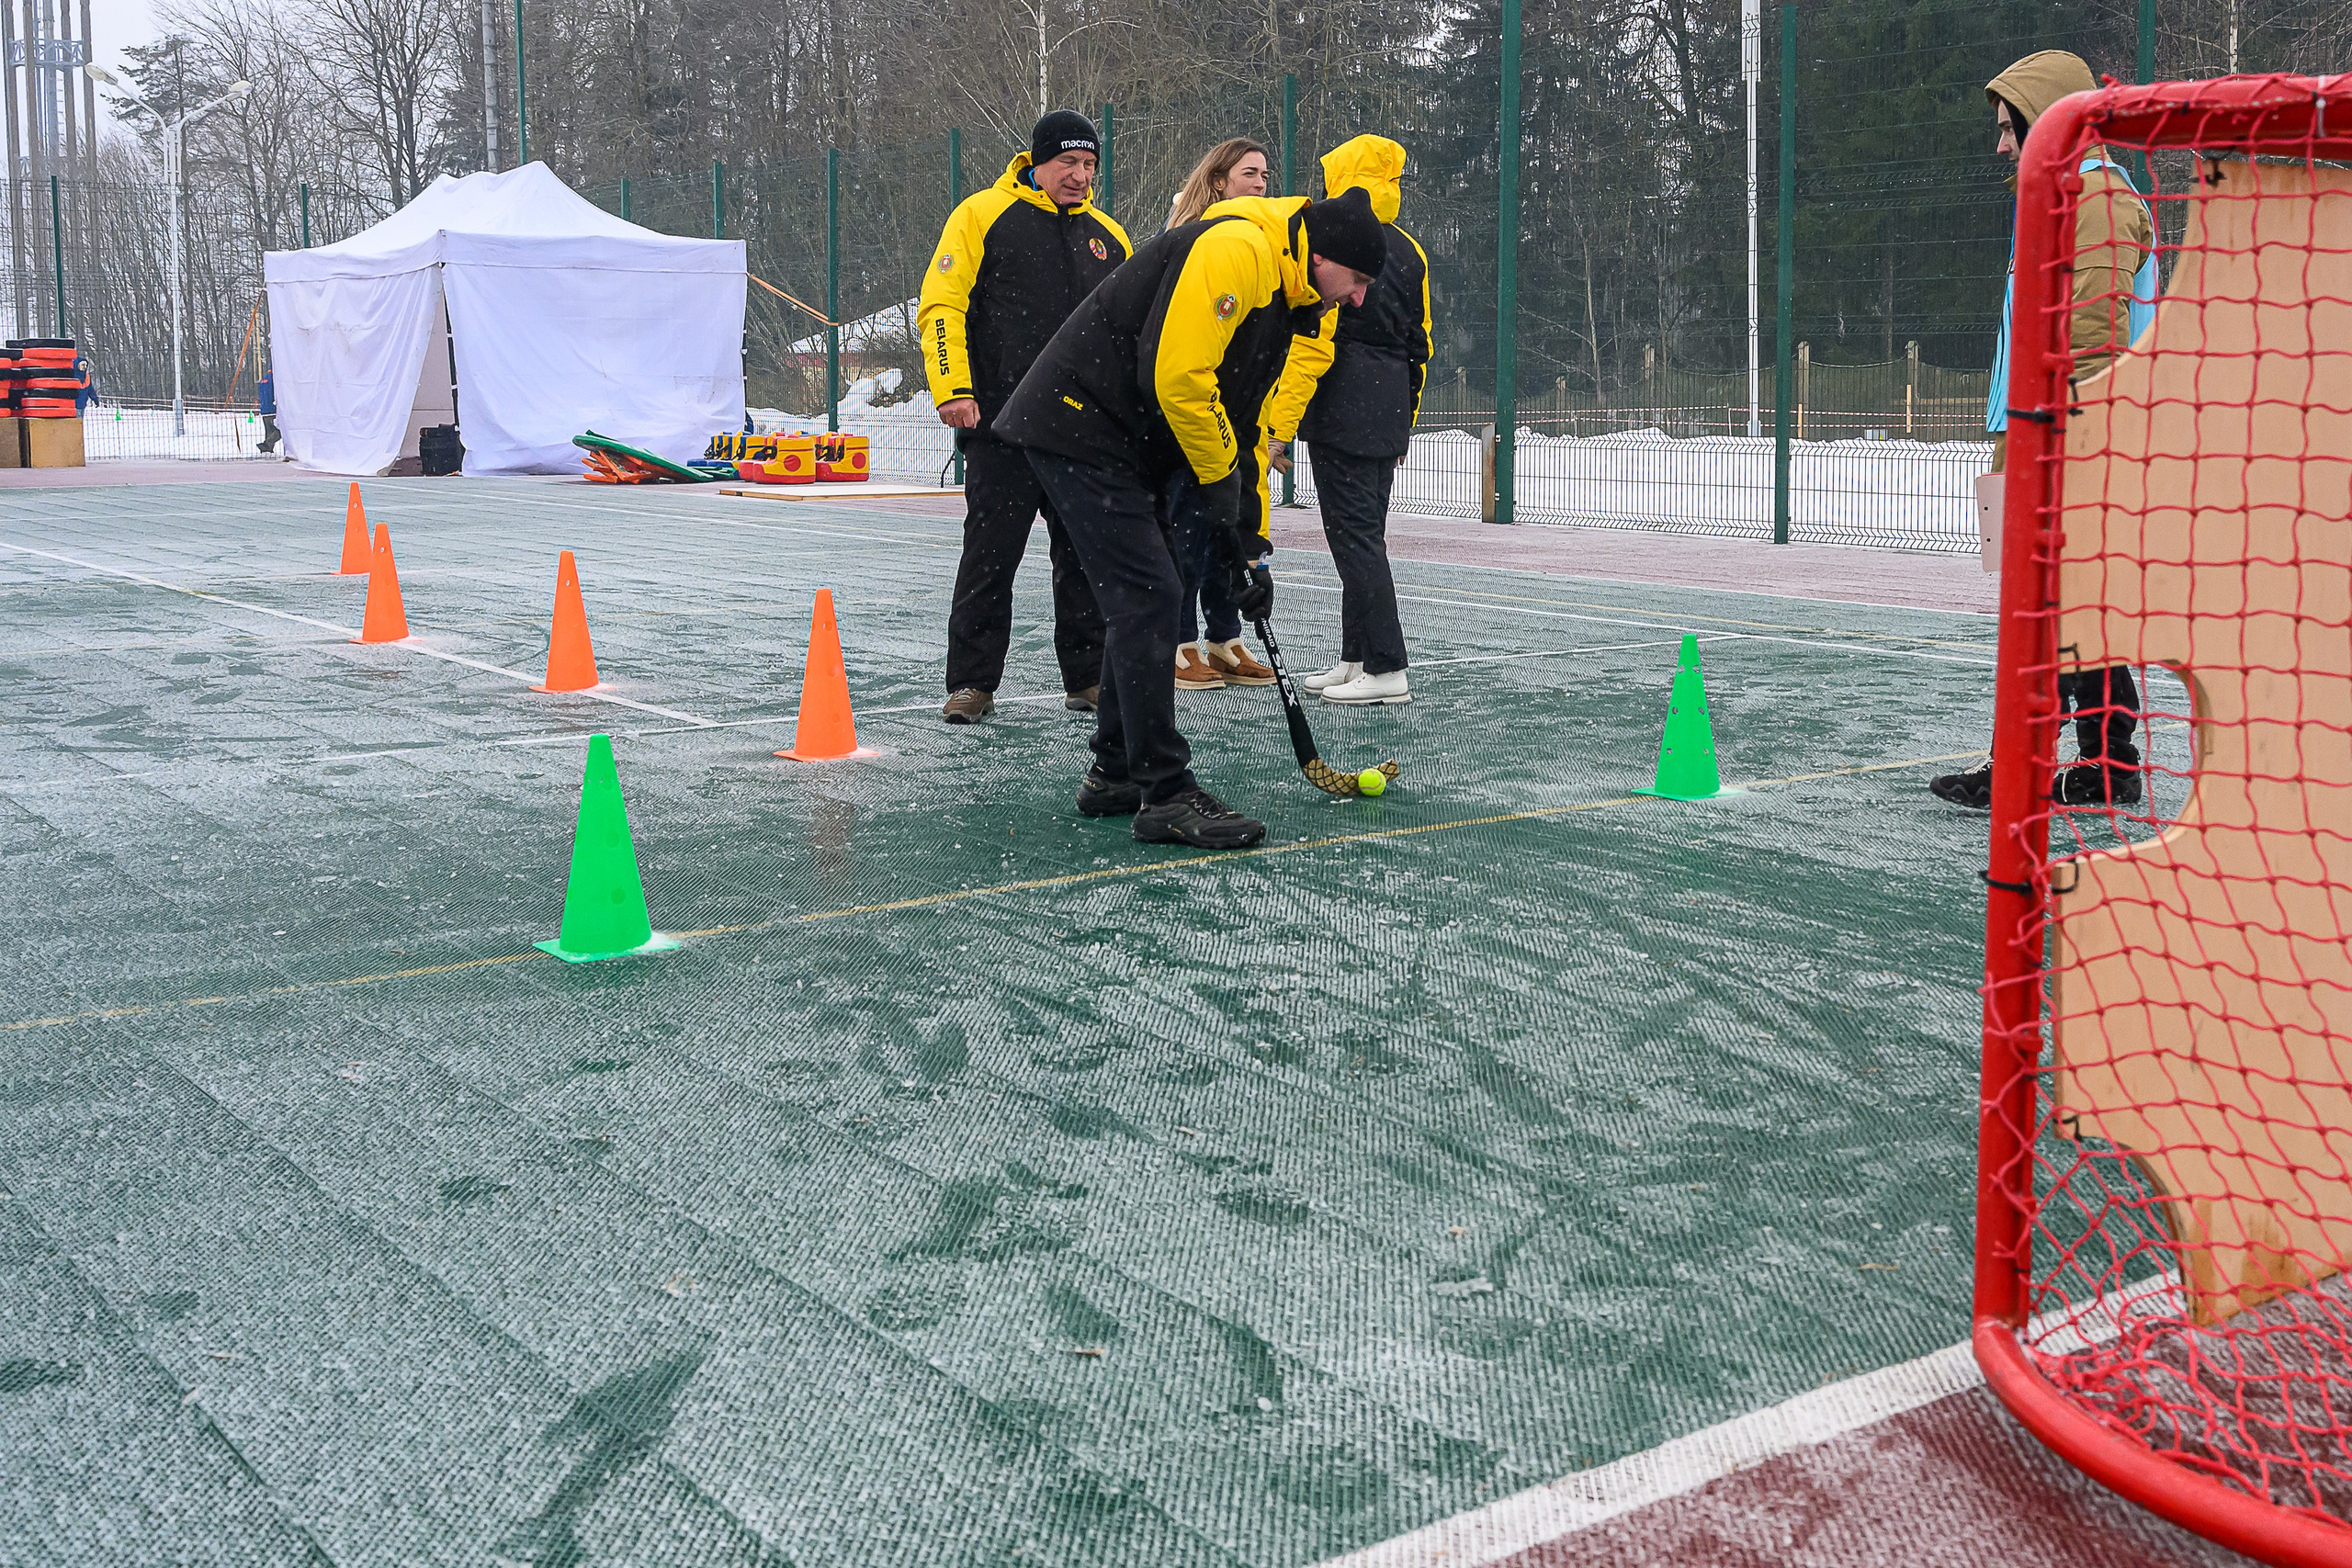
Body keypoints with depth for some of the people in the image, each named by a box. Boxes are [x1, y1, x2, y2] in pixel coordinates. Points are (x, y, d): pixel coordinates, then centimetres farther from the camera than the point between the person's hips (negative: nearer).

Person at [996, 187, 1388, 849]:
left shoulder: (1284, 302, 16)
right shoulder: (1236, 249, -18)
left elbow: (1247, 424, 20)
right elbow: (1176, 374, -26)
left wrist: (1248, 541, 15)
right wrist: (1219, 478, -13)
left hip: (1130, 446, 11)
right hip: (1079, 425, -11)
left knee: (1147, 596, 14)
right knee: (1148, 594, -12)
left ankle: (1117, 775, 25)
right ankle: (1166, 795, -8)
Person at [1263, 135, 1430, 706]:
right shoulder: (1409, 252, 14)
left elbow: (1311, 343, -16)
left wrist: (1282, 424, -13)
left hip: (1340, 412, -8)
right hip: (1389, 415, 8)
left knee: (1355, 535, -6)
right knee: (1366, 533, 14)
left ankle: (1386, 670, -7)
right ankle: (1356, 658, 19)